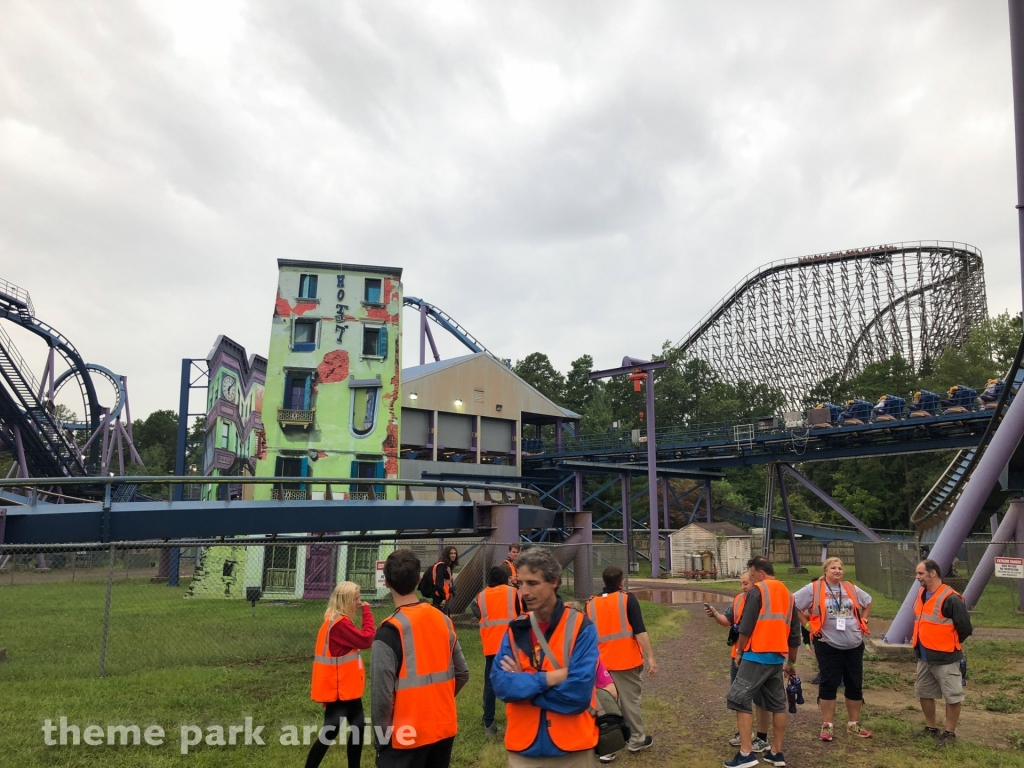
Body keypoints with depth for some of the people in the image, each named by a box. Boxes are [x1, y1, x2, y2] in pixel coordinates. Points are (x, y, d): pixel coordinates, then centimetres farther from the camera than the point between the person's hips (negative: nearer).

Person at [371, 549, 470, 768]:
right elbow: (462, 674, 7)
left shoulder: (391, 630, -18)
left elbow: (382, 693, -19)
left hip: (406, 736, -6)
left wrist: (380, 738, -6)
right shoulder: (443, 620, 0)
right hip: (445, 728, 6)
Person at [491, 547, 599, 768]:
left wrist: (522, 684, -12)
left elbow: (578, 692, -19)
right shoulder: (515, 630, 1)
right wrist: (550, 678, -20)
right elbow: (500, 684, -9)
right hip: (523, 748, 3)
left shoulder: (581, 628, -12)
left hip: (573, 748, -3)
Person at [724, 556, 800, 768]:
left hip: (756, 655, -8)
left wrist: (739, 651, 2)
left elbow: (746, 626, -11)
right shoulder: (788, 595, 15)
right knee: (778, 704, 15)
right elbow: (795, 634, 19)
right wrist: (792, 663, 27)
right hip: (777, 658, 8)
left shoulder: (758, 590, -6)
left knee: (740, 700, -4)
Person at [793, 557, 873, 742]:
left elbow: (868, 601, 26)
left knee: (855, 684, 11)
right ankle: (827, 726, 11)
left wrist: (863, 619, 14)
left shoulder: (851, 588, 7)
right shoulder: (813, 589, -8)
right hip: (828, 645, -5)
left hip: (854, 645, 5)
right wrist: (807, 624, -6)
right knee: (829, 684, 1)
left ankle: (853, 725, 26)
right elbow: (793, 604, -7)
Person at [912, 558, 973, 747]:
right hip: (924, 657, 9)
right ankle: (931, 728, 31)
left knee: (952, 696, 4)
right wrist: (919, 642, 14)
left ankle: (950, 733, 16)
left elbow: (965, 628, -15)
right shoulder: (921, 595, 7)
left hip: (945, 658, -9)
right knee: (924, 693, 17)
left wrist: (949, 644, -4)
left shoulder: (950, 598, -19)